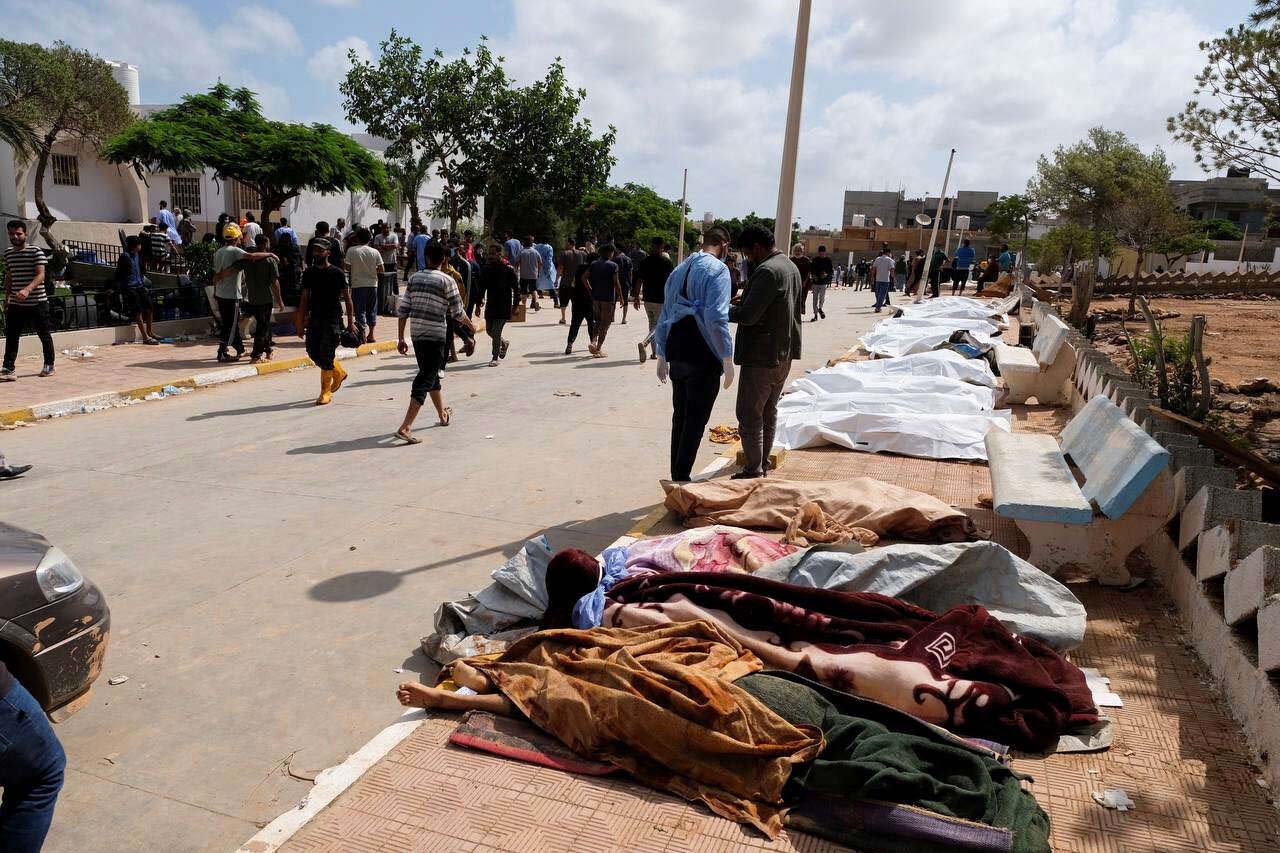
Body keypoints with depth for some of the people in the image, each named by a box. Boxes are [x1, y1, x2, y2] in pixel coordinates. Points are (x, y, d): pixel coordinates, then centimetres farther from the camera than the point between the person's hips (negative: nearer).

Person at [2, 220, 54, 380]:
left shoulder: (36, 251, -8)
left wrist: (27, 290, -34)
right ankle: (8, 369, -4)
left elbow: (41, 275, -18)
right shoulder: (8, 253, 11)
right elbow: (9, 277, 20)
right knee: (11, 336, -3)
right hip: (16, 304, 5)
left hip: (37, 302, -5)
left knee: (44, 335, 7)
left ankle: (49, 366, 20)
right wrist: (6, 299, 19)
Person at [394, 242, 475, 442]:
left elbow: (403, 310, 5)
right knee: (426, 380, -6)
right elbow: (458, 313, -4)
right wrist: (471, 326, 16)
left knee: (430, 374, 23)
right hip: (435, 336, -6)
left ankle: (443, 414, 43)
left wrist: (401, 338, 10)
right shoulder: (446, 281, -8)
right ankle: (405, 428, -15)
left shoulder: (414, 278, 7)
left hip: (416, 334, 6)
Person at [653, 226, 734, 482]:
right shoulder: (717, 269, -8)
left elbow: (664, 316, 17)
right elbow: (716, 318, -20)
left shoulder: (678, 271, 14)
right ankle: (682, 479, 2)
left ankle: (677, 477, 23)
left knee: (680, 418, 15)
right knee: (695, 421, 0)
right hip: (703, 358, -7)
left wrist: (662, 356, 24)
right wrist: (727, 359, -15)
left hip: (676, 355, 7)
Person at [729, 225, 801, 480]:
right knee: (769, 412, 18)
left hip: (761, 357, -10)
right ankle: (763, 464, 28)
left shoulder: (767, 271, -20)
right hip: (784, 354, 10)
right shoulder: (790, 267, 12)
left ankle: (754, 471, 2)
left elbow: (748, 316, -25)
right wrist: (746, 301, 11)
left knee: (750, 416, -2)